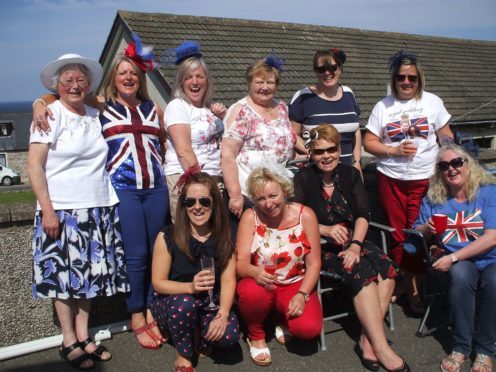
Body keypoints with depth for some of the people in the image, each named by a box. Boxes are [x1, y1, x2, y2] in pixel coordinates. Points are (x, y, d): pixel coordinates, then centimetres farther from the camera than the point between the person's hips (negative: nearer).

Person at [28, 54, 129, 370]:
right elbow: (34, 165, -8)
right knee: (64, 274, 2)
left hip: (99, 208, 5)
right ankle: (69, 342, 16)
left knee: (90, 273, 9)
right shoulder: (50, 115, -4)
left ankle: (84, 336, 23)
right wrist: (47, 209, -13)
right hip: (62, 210, -5)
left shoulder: (96, 115, 11)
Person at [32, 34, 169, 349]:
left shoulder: (153, 109, 15)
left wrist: (161, 171, 13)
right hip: (123, 190, -3)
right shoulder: (102, 108, 7)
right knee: (136, 255, -4)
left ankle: (152, 311, 22)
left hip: (156, 188, 4)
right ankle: (136, 318, 14)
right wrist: (41, 105, -9)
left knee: (157, 252, 6)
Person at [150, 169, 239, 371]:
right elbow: (158, 283, -11)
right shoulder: (168, 237, -14)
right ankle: (184, 355, -6)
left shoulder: (223, 237, -6)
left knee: (229, 335, -27)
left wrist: (222, 315, -26)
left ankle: (203, 336, 10)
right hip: (171, 303, -1)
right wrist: (191, 287, -30)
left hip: (210, 303, 1)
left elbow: (228, 281, -9)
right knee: (184, 303, -37)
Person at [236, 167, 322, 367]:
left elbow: (314, 264, -9)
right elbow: (241, 264, -17)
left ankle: (285, 321, 13)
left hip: (295, 284, 0)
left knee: (309, 328, -26)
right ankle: (256, 336, -1)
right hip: (260, 284, 0)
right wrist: (255, 272, -40)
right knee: (252, 293, -36)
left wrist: (302, 295, -22)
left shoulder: (305, 215, -12)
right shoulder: (250, 217, -13)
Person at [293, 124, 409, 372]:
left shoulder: (351, 174, 10)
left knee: (387, 268, -24)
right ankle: (382, 349, -25)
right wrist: (326, 230, -20)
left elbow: (363, 214, 1)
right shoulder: (303, 179, 0)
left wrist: (355, 245, -14)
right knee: (362, 270, -29)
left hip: (352, 241, 4)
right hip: (320, 248, -4)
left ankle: (367, 341, -20)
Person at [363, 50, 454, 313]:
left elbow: (446, 136, 8)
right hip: (390, 179, 1)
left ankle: (413, 286, 13)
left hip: (424, 179, -1)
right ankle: (406, 282, 24)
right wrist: (394, 151, -13)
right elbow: (369, 143, 3)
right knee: (397, 233, 7)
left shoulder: (432, 102, 5)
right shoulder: (383, 106, 6)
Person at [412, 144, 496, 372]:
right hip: (459, 262, 2)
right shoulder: (433, 199, 8)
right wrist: (426, 229, -12)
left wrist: (453, 258, -20)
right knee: (461, 274, -33)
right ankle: (460, 347, -16)